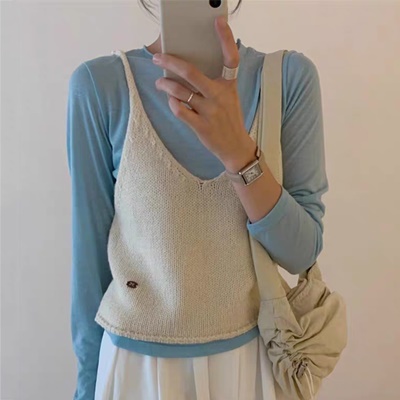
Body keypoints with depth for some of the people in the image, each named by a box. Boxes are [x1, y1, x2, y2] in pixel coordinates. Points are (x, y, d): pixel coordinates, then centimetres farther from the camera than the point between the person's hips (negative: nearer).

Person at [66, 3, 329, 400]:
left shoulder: (290, 75, -10)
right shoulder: (98, 84, -13)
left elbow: (303, 251, -11)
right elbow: (90, 248, -7)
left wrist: (239, 152, -27)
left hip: (249, 357, 2)